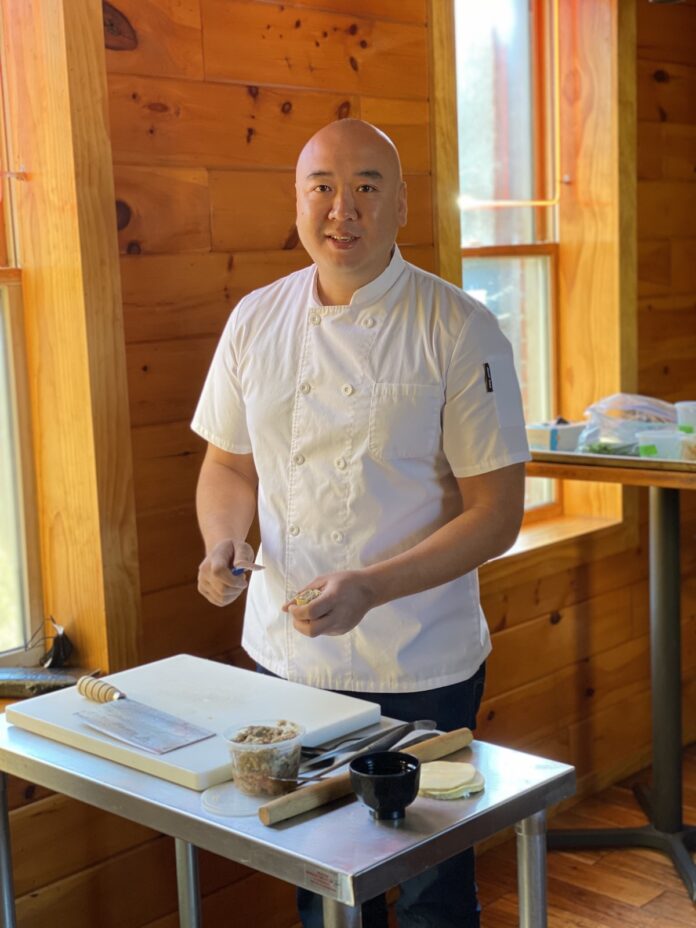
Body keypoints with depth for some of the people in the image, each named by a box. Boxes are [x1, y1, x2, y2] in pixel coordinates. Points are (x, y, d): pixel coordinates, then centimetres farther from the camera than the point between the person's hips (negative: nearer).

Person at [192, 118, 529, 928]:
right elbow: (229, 465, 11)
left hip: (420, 671, -3)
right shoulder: (256, 320, 2)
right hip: (282, 657, 4)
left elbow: (495, 511, -13)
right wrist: (222, 541, -10)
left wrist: (370, 588, -24)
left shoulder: (458, 330, -12)